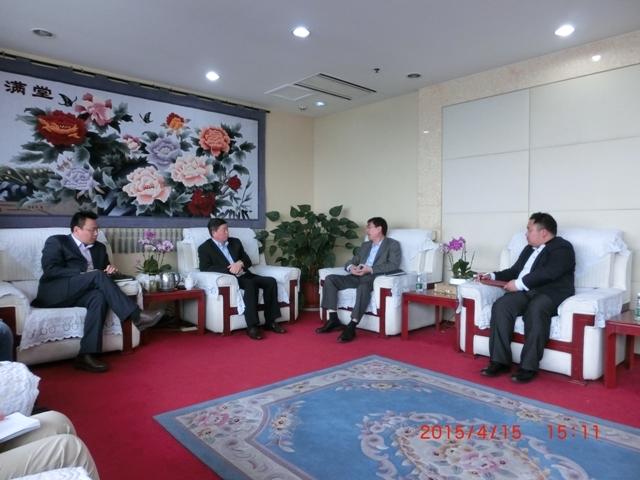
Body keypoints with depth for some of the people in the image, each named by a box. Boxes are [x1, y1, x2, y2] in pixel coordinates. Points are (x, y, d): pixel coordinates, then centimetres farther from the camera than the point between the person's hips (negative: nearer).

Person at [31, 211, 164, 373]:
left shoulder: (99, 247, 22)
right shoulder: (56, 242, 6)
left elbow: (104, 271, 23)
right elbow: (50, 270, -9)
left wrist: (110, 270, -2)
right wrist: (82, 273, -17)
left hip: (80, 293, 4)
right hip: (55, 293, -4)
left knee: (100, 297, -33)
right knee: (98, 275, -29)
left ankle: (86, 355, -37)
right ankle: (137, 316, -34)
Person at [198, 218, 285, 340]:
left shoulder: (235, 242, 19)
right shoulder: (204, 248, 2)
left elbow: (248, 261, 15)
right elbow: (205, 268, -12)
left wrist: (240, 263, -10)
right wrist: (229, 269, -19)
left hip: (244, 275, 6)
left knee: (270, 281, -17)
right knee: (251, 284, -35)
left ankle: (270, 321, -12)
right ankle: (251, 327, -34)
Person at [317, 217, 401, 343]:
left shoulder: (392, 245, 6)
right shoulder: (365, 245, 27)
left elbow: (394, 265, -10)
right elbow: (352, 260, 24)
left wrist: (370, 269, -19)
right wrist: (350, 267, -3)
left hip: (375, 277, -7)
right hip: (358, 277, 7)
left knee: (363, 286, -40)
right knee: (330, 279, -12)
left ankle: (351, 327, -37)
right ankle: (333, 319, -12)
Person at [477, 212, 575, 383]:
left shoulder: (562, 248, 0)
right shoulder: (529, 249, 26)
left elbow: (547, 273, -17)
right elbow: (514, 271, 30)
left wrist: (519, 283, -16)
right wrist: (492, 276, 15)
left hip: (551, 293, -6)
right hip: (525, 292, 7)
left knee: (535, 310, -39)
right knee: (501, 305, -24)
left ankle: (529, 366, -32)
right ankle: (500, 361, -24)